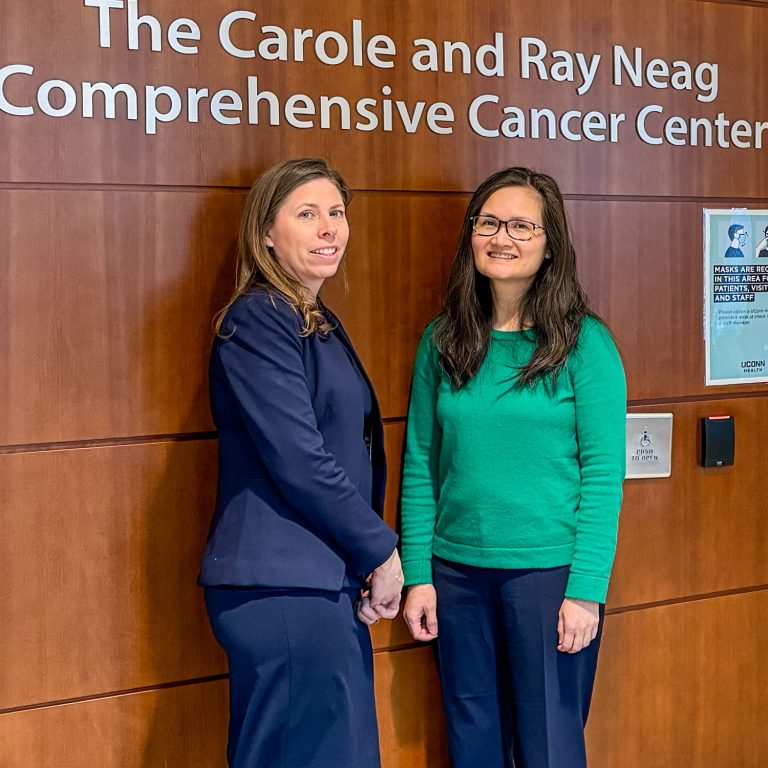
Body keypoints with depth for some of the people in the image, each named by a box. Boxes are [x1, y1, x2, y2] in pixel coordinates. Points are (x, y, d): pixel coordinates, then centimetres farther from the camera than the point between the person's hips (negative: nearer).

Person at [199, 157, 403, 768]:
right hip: (280, 586, -9)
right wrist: (382, 552, -9)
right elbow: (298, 460, -18)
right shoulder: (258, 318, -11)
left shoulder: (320, 323, 17)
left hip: (327, 580, 9)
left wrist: (370, 559, 8)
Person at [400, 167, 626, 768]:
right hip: (457, 570, 4)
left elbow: (604, 475, -8)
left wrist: (586, 589, -13)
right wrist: (418, 575, 1)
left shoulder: (585, 343, -6)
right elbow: (420, 465, 6)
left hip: (550, 570, -3)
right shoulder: (443, 341, 4)